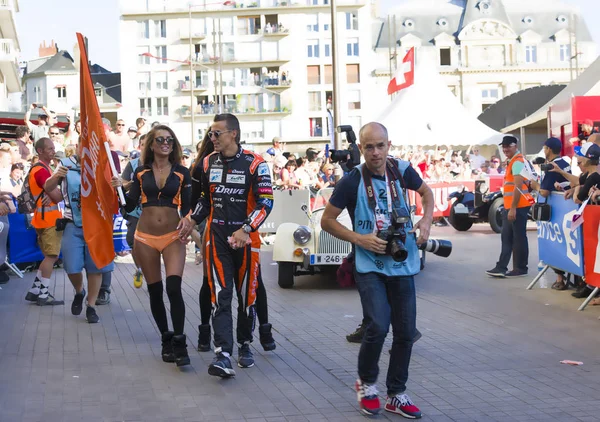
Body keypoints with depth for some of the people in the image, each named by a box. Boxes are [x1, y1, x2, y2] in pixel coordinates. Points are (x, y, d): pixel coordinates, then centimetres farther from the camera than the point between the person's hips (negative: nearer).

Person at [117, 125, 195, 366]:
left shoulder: (182, 173, 3)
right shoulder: (141, 172, 6)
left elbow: (188, 207, 3)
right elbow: (129, 206, 6)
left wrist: (188, 220, -17)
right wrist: (120, 189, -10)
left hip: (173, 236, -2)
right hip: (145, 237, 2)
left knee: (174, 288, -17)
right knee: (155, 291, 8)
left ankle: (179, 344, -11)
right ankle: (166, 339, 22)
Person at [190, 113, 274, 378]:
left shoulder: (254, 164, -8)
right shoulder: (208, 163, 7)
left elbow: (266, 202, -12)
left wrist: (245, 230, -21)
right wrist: (192, 220, 7)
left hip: (246, 238, -2)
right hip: (216, 237, 2)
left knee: (247, 295, 9)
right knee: (220, 296, -8)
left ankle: (244, 346, 28)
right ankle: (223, 355, -14)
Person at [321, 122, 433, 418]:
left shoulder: (402, 170, -3)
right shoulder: (352, 181, -12)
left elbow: (425, 191, 18)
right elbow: (327, 220, -3)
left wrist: (426, 220, 0)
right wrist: (359, 239, -15)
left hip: (403, 265, 4)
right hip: (370, 266, -4)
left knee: (406, 332, 6)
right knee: (378, 326, -19)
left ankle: (396, 395, 24)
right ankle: (366, 381, 9)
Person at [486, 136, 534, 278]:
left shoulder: (517, 162, -13)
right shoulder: (514, 161, 18)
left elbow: (518, 187, -20)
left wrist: (513, 208, -22)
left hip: (517, 207, -10)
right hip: (510, 206, 10)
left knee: (519, 238, -2)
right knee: (507, 238, 9)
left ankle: (520, 269, 5)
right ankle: (501, 267, 11)